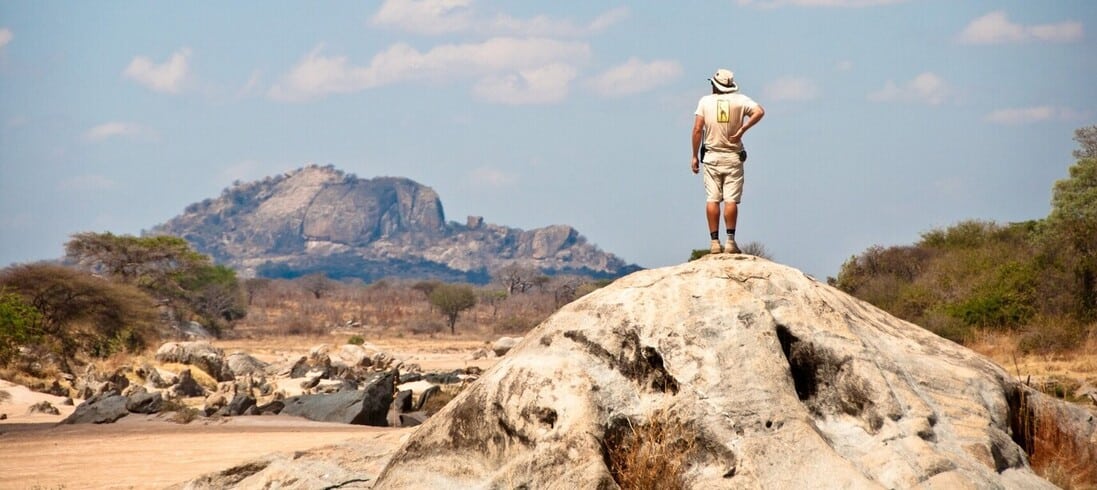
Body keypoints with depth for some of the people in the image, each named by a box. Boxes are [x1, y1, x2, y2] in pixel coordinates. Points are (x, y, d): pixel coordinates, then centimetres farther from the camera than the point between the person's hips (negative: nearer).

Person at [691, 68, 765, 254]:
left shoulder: (705, 101, 1)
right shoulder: (739, 100, 0)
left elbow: (697, 130, -4)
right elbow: (759, 112, -15)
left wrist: (695, 156, 1)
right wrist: (742, 129, -9)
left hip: (711, 157, 0)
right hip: (733, 157, 0)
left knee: (712, 200, 1)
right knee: (731, 200, -2)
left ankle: (714, 242, -2)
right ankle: (730, 241, -7)